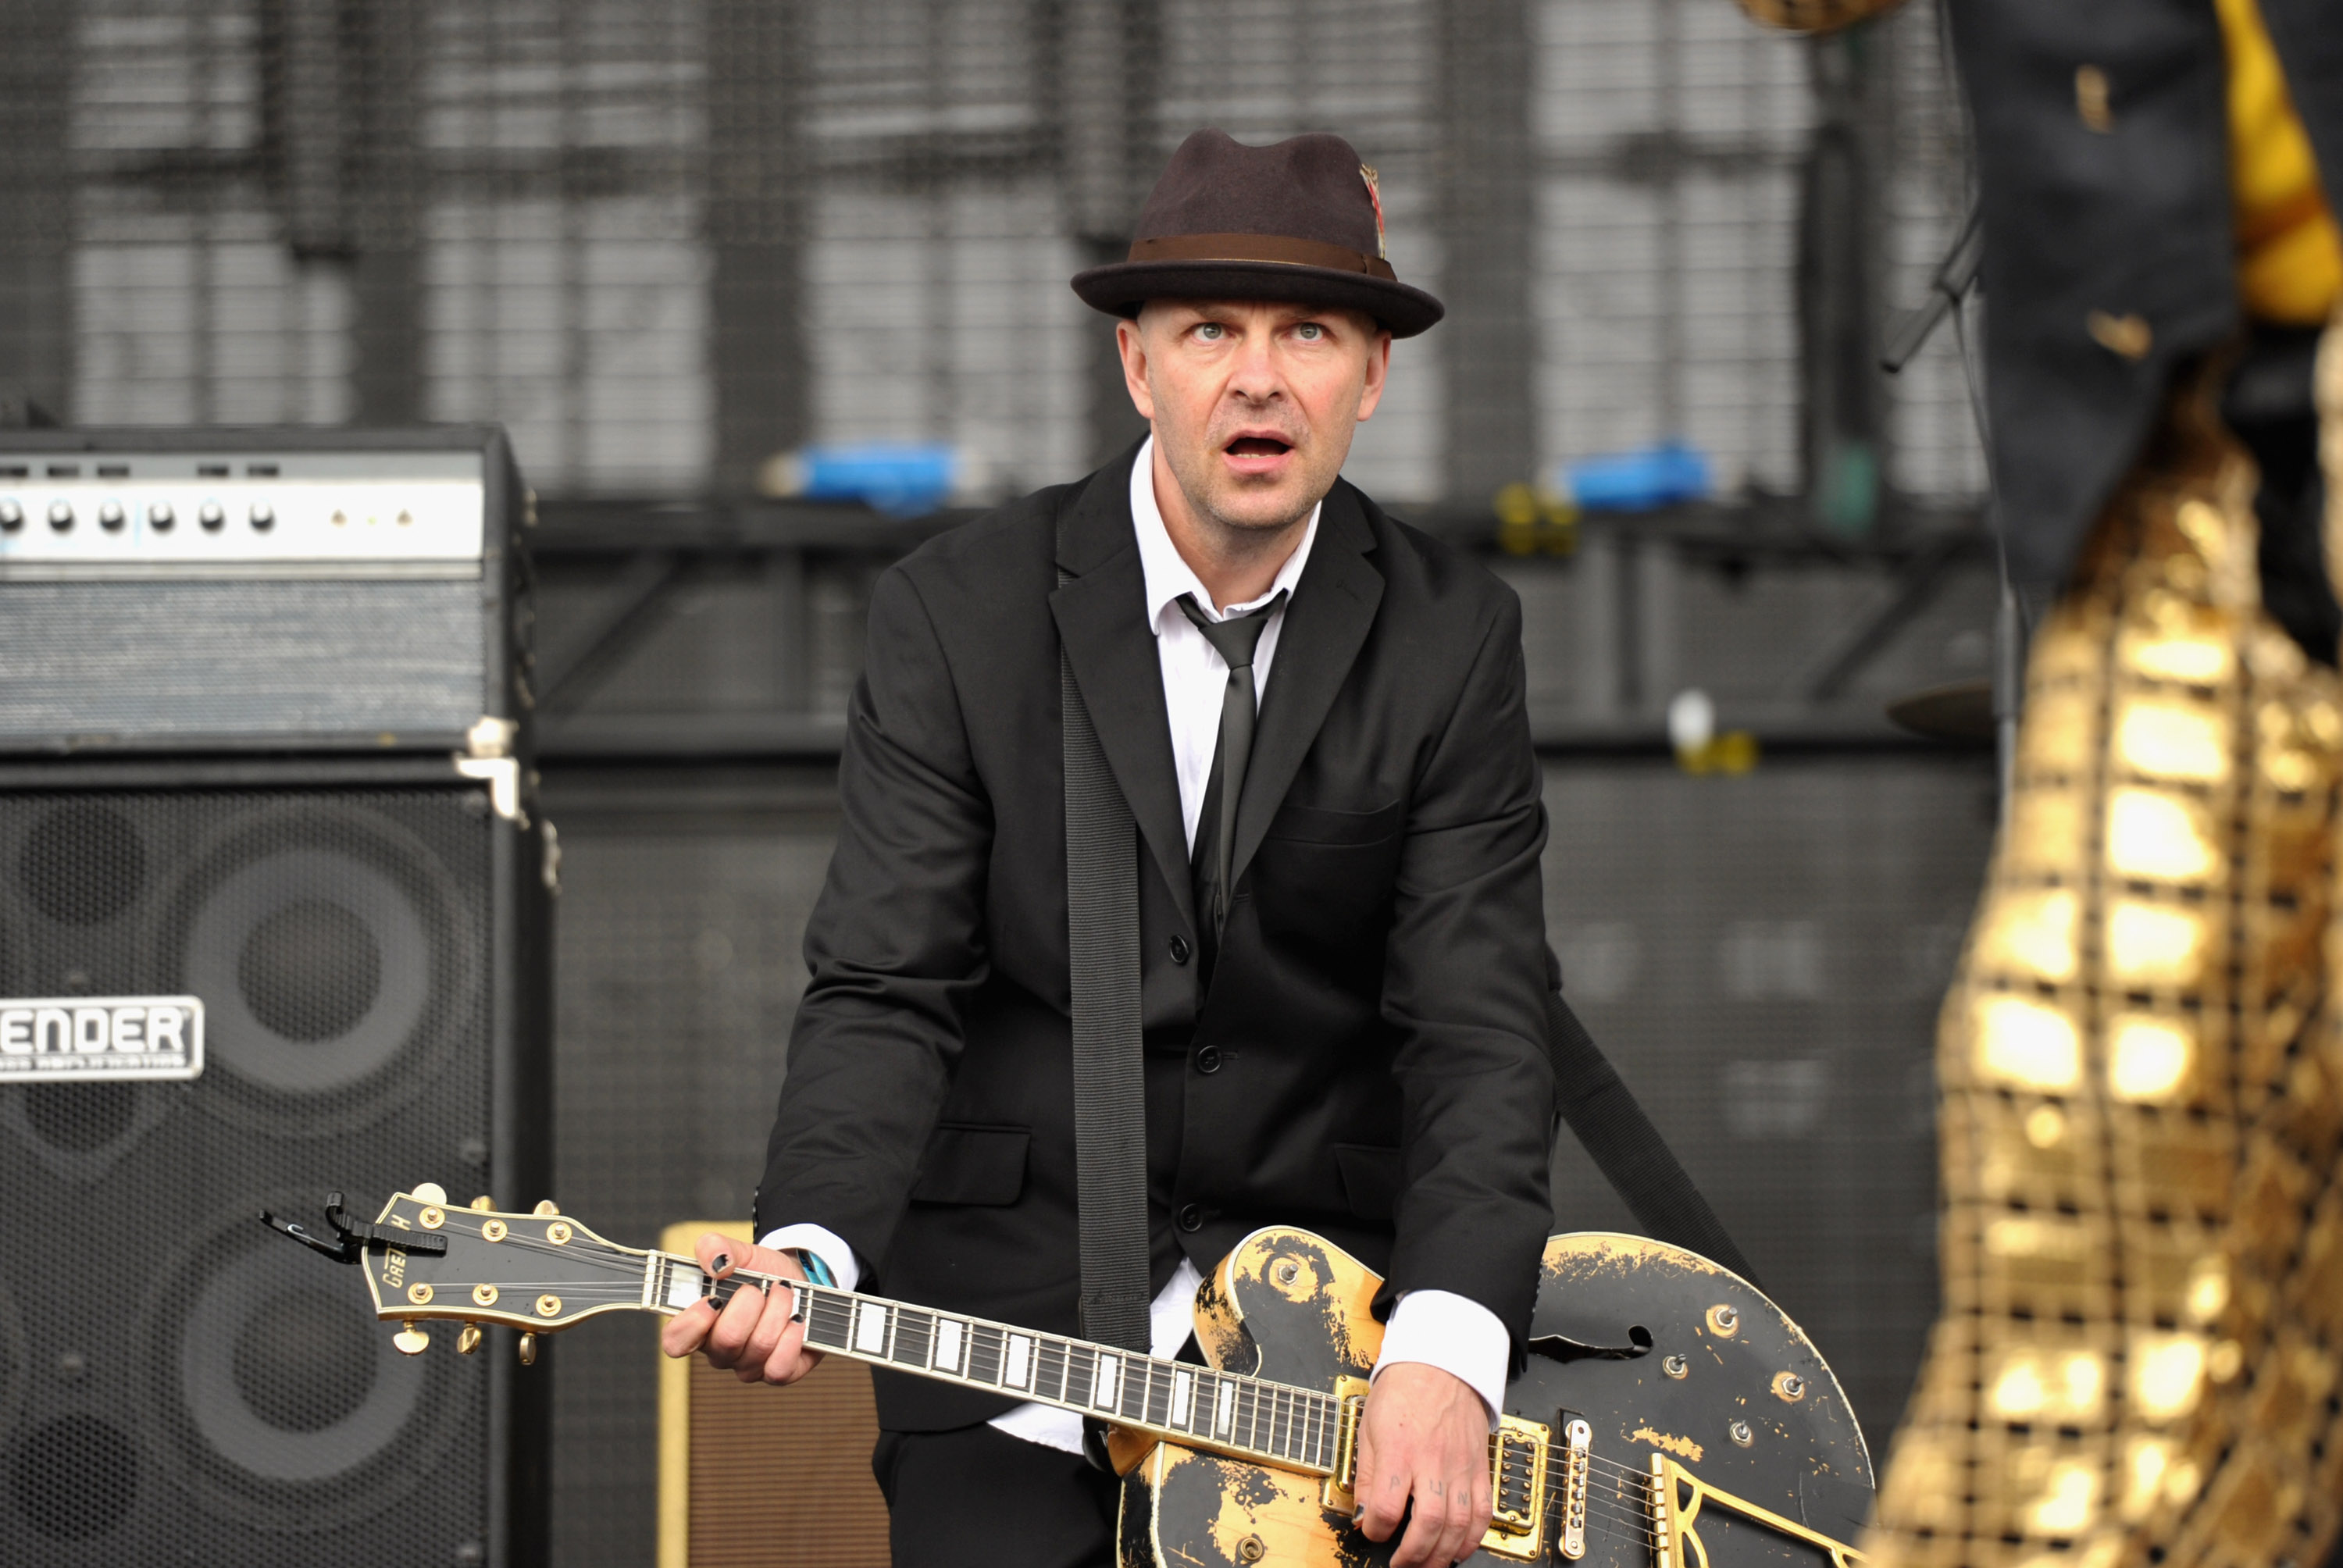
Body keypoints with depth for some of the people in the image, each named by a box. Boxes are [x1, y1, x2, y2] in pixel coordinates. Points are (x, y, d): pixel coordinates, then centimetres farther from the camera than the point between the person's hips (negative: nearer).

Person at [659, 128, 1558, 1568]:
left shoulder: (1453, 637, 0)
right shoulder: (958, 615, -3)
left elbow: (1479, 1031, -6)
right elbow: (884, 992, -8)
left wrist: (1447, 1346, -23)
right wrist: (806, 1252, -28)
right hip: (1018, 1297, -1)